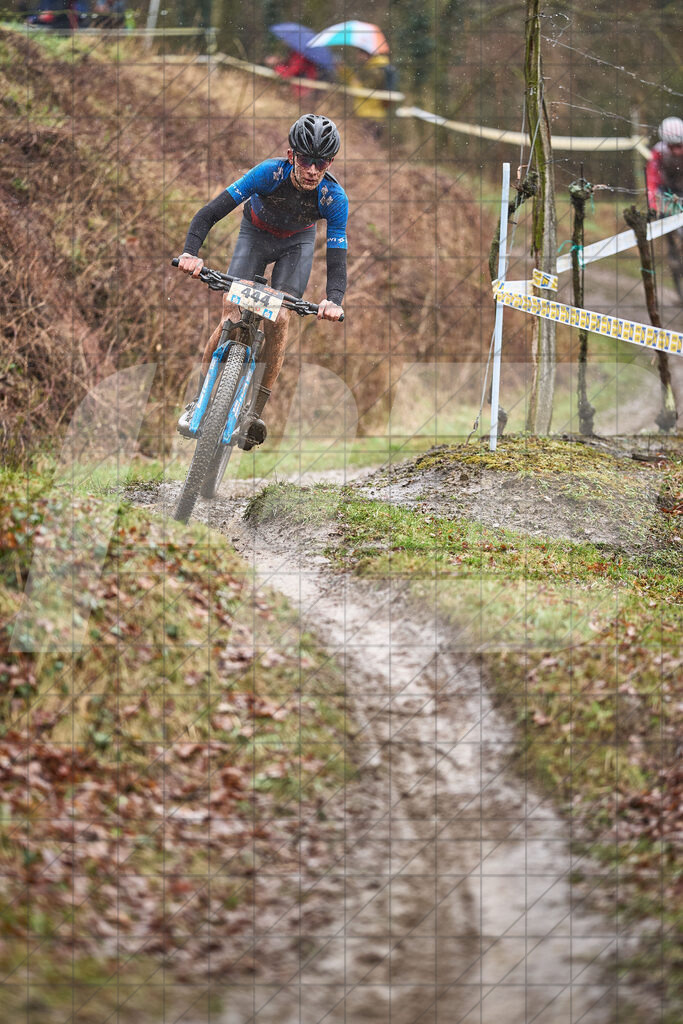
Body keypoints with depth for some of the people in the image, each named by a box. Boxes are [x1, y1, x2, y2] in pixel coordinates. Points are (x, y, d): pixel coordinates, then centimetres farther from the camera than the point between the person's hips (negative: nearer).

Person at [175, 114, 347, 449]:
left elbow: (337, 258, -32)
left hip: (297, 242, 1)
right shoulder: (270, 173, -35)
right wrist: (190, 253, -53)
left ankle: (255, 411, -7)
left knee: (279, 319, -17)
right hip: (256, 234, -1)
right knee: (232, 315, -17)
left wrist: (333, 301, -52)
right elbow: (209, 213, -36)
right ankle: (199, 400, -3)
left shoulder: (334, 198, -31)